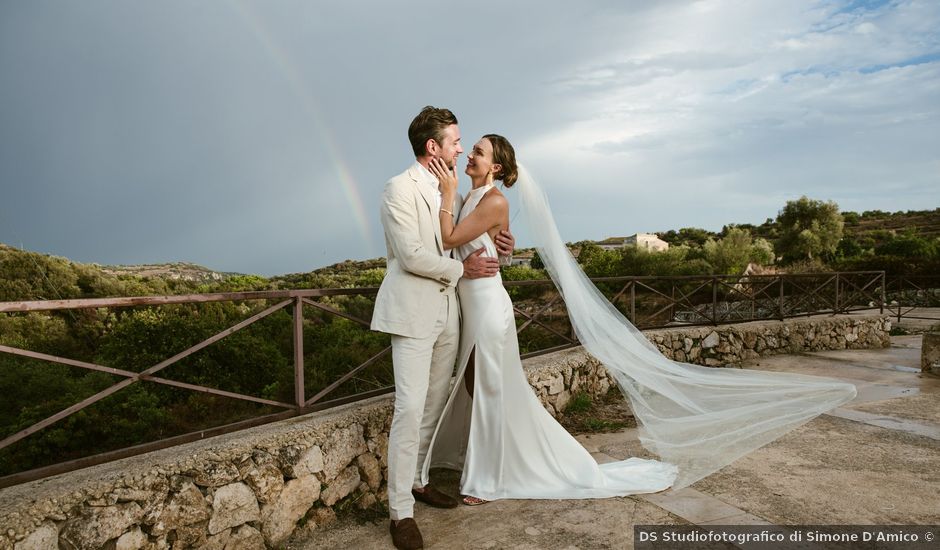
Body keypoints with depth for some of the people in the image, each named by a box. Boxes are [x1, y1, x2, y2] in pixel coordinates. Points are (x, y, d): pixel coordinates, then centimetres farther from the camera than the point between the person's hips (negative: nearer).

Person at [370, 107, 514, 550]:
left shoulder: (451, 193, 14)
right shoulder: (400, 188, -9)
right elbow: (411, 255, -16)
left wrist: (497, 248, 1)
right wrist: (462, 269, -8)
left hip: (447, 312, 8)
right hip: (413, 313, -8)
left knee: (434, 405, 13)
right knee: (410, 409, -8)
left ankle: (416, 481, 29)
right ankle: (400, 511, 1)